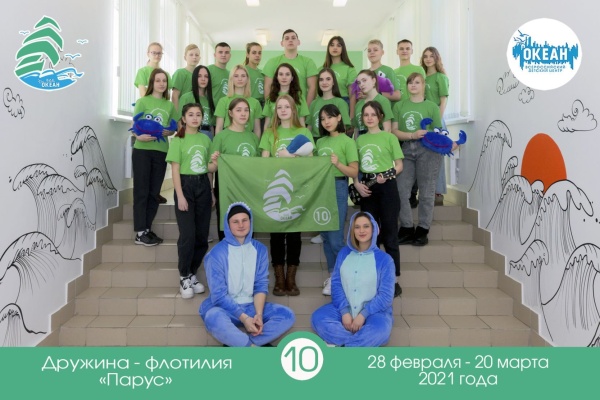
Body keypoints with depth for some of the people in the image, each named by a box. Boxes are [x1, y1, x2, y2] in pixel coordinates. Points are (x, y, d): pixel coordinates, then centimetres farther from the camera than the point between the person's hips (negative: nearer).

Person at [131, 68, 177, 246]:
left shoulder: (170, 105, 11)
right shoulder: (142, 101, 0)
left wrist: (168, 132, -8)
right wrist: (140, 136, -23)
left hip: (161, 151, 4)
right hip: (142, 150, -4)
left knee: (154, 193, 8)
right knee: (141, 192, -2)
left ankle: (147, 229, 17)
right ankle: (140, 233, 0)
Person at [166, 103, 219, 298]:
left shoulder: (205, 139, 10)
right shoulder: (178, 140, -3)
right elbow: (175, 170, -8)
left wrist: (216, 162, -7)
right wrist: (180, 196, -15)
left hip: (203, 185, 5)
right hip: (185, 185, -5)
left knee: (202, 236, 5)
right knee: (187, 235, -9)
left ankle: (192, 274, 20)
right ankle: (184, 277, 7)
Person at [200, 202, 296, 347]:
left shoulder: (260, 249, 0)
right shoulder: (218, 253, -13)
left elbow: (261, 285, 0)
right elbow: (219, 295, -15)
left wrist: (259, 314, -17)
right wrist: (244, 318, -24)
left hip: (251, 306, 5)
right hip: (224, 308, -4)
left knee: (287, 315, -17)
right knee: (214, 319, -38)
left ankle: (236, 343, -23)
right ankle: (255, 346, -21)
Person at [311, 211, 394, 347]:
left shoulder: (384, 259, -4)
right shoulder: (344, 253, 6)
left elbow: (386, 295, -8)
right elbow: (336, 284, 0)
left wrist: (363, 314, -18)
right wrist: (344, 311, -15)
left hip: (374, 312, -3)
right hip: (344, 309, 3)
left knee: (380, 330, -36)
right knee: (318, 318, -24)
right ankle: (364, 341, -24)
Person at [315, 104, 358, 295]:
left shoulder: (347, 141, -3)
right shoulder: (320, 142, 15)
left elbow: (354, 172, -8)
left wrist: (338, 164, -22)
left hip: (338, 187, -6)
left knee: (335, 237, -6)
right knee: (325, 235, 10)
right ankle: (332, 274, 21)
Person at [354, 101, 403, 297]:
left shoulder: (389, 137, -1)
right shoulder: (359, 139, 11)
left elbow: (399, 166, -2)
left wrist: (387, 175, -20)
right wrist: (357, 184, -5)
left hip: (386, 188, -4)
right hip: (366, 189, 4)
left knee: (389, 234, 0)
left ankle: (394, 280, 7)